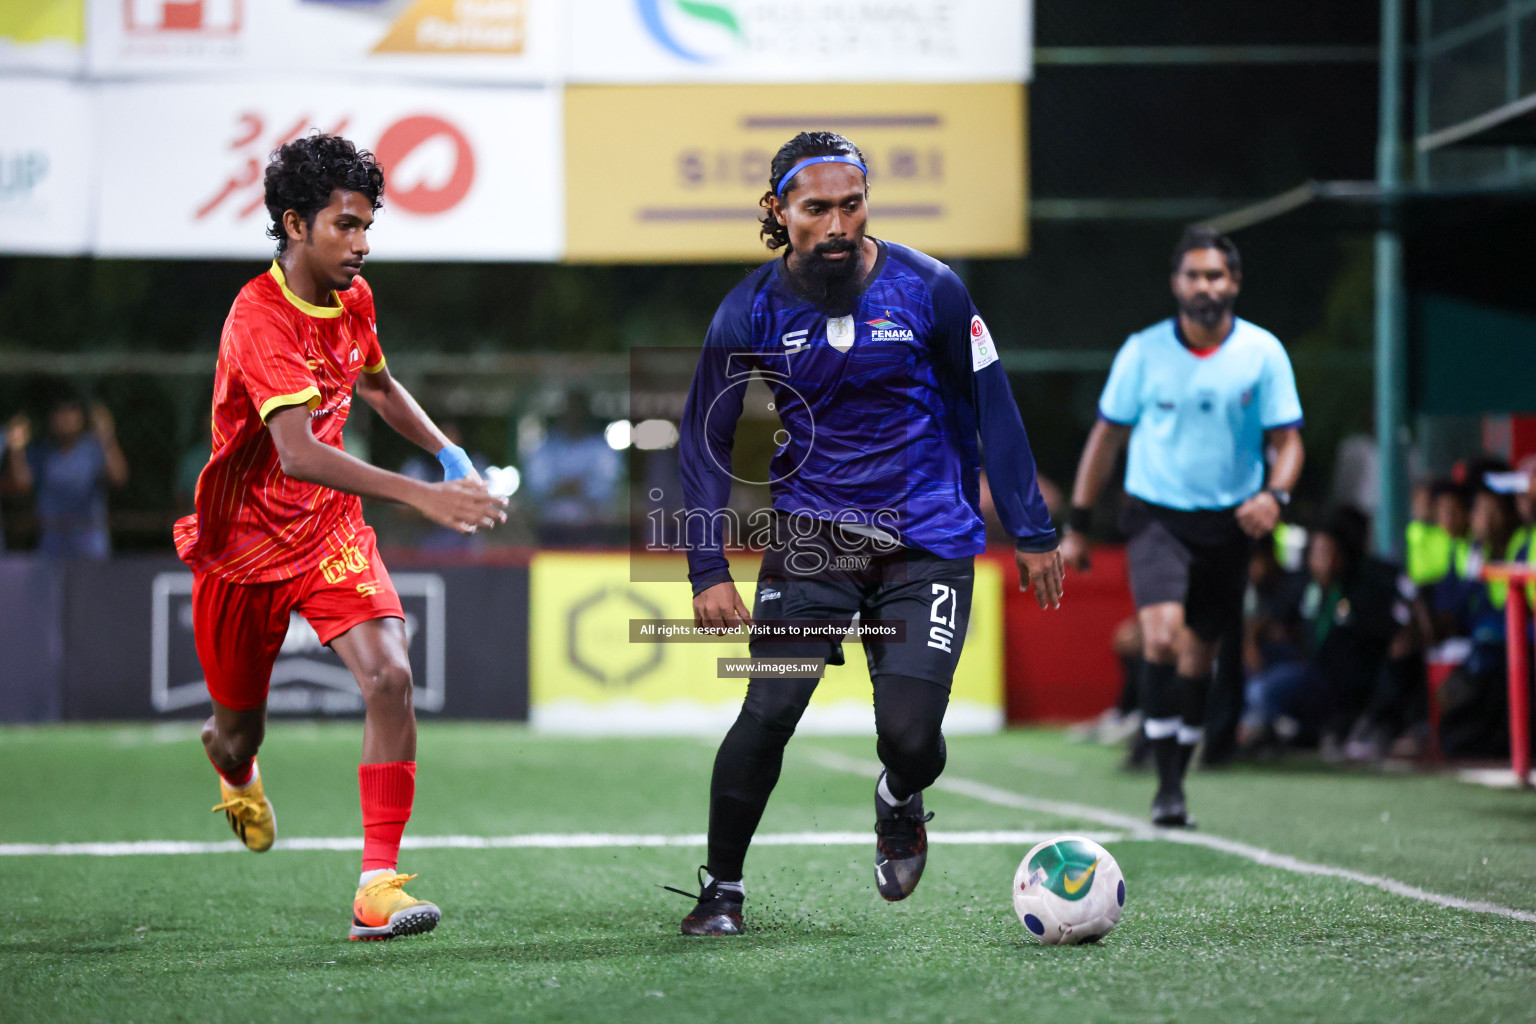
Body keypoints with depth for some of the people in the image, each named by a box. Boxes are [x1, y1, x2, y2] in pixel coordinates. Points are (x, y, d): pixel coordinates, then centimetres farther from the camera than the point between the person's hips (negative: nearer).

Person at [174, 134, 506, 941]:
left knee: (390, 677, -21)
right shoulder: (259, 318, -26)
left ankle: (377, 885, -20)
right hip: (243, 542, -5)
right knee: (239, 729, 12)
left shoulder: (353, 298, -1)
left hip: (330, 530, 5)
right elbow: (297, 452, -40)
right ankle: (234, 768, 53)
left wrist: (448, 453, 13)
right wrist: (418, 496, -49)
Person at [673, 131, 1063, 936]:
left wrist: (1032, 534, 2)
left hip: (926, 538, -1)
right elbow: (704, 441, 1)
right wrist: (708, 570, -7)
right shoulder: (751, 312, -7)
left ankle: (898, 806, 26)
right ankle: (720, 890, 8)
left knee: (909, 733, -13)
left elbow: (992, 411, 1)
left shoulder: (928, 289, -9)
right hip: (810, 533, 1)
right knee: (767, 713, -13)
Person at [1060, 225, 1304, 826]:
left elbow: (1287, 440, 1)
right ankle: (1166, 782, -17)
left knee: (1199, 655, 8)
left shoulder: (1263, 353, -1)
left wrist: (1275, 494, -20)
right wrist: (1077, 525, 7)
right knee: (1162, 636, -22)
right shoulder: (1144, 352, -2)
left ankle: (1177, 780, 24)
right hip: (1156, 514, -2)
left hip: (1228, 523, 2)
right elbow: (1107, 436, 7)